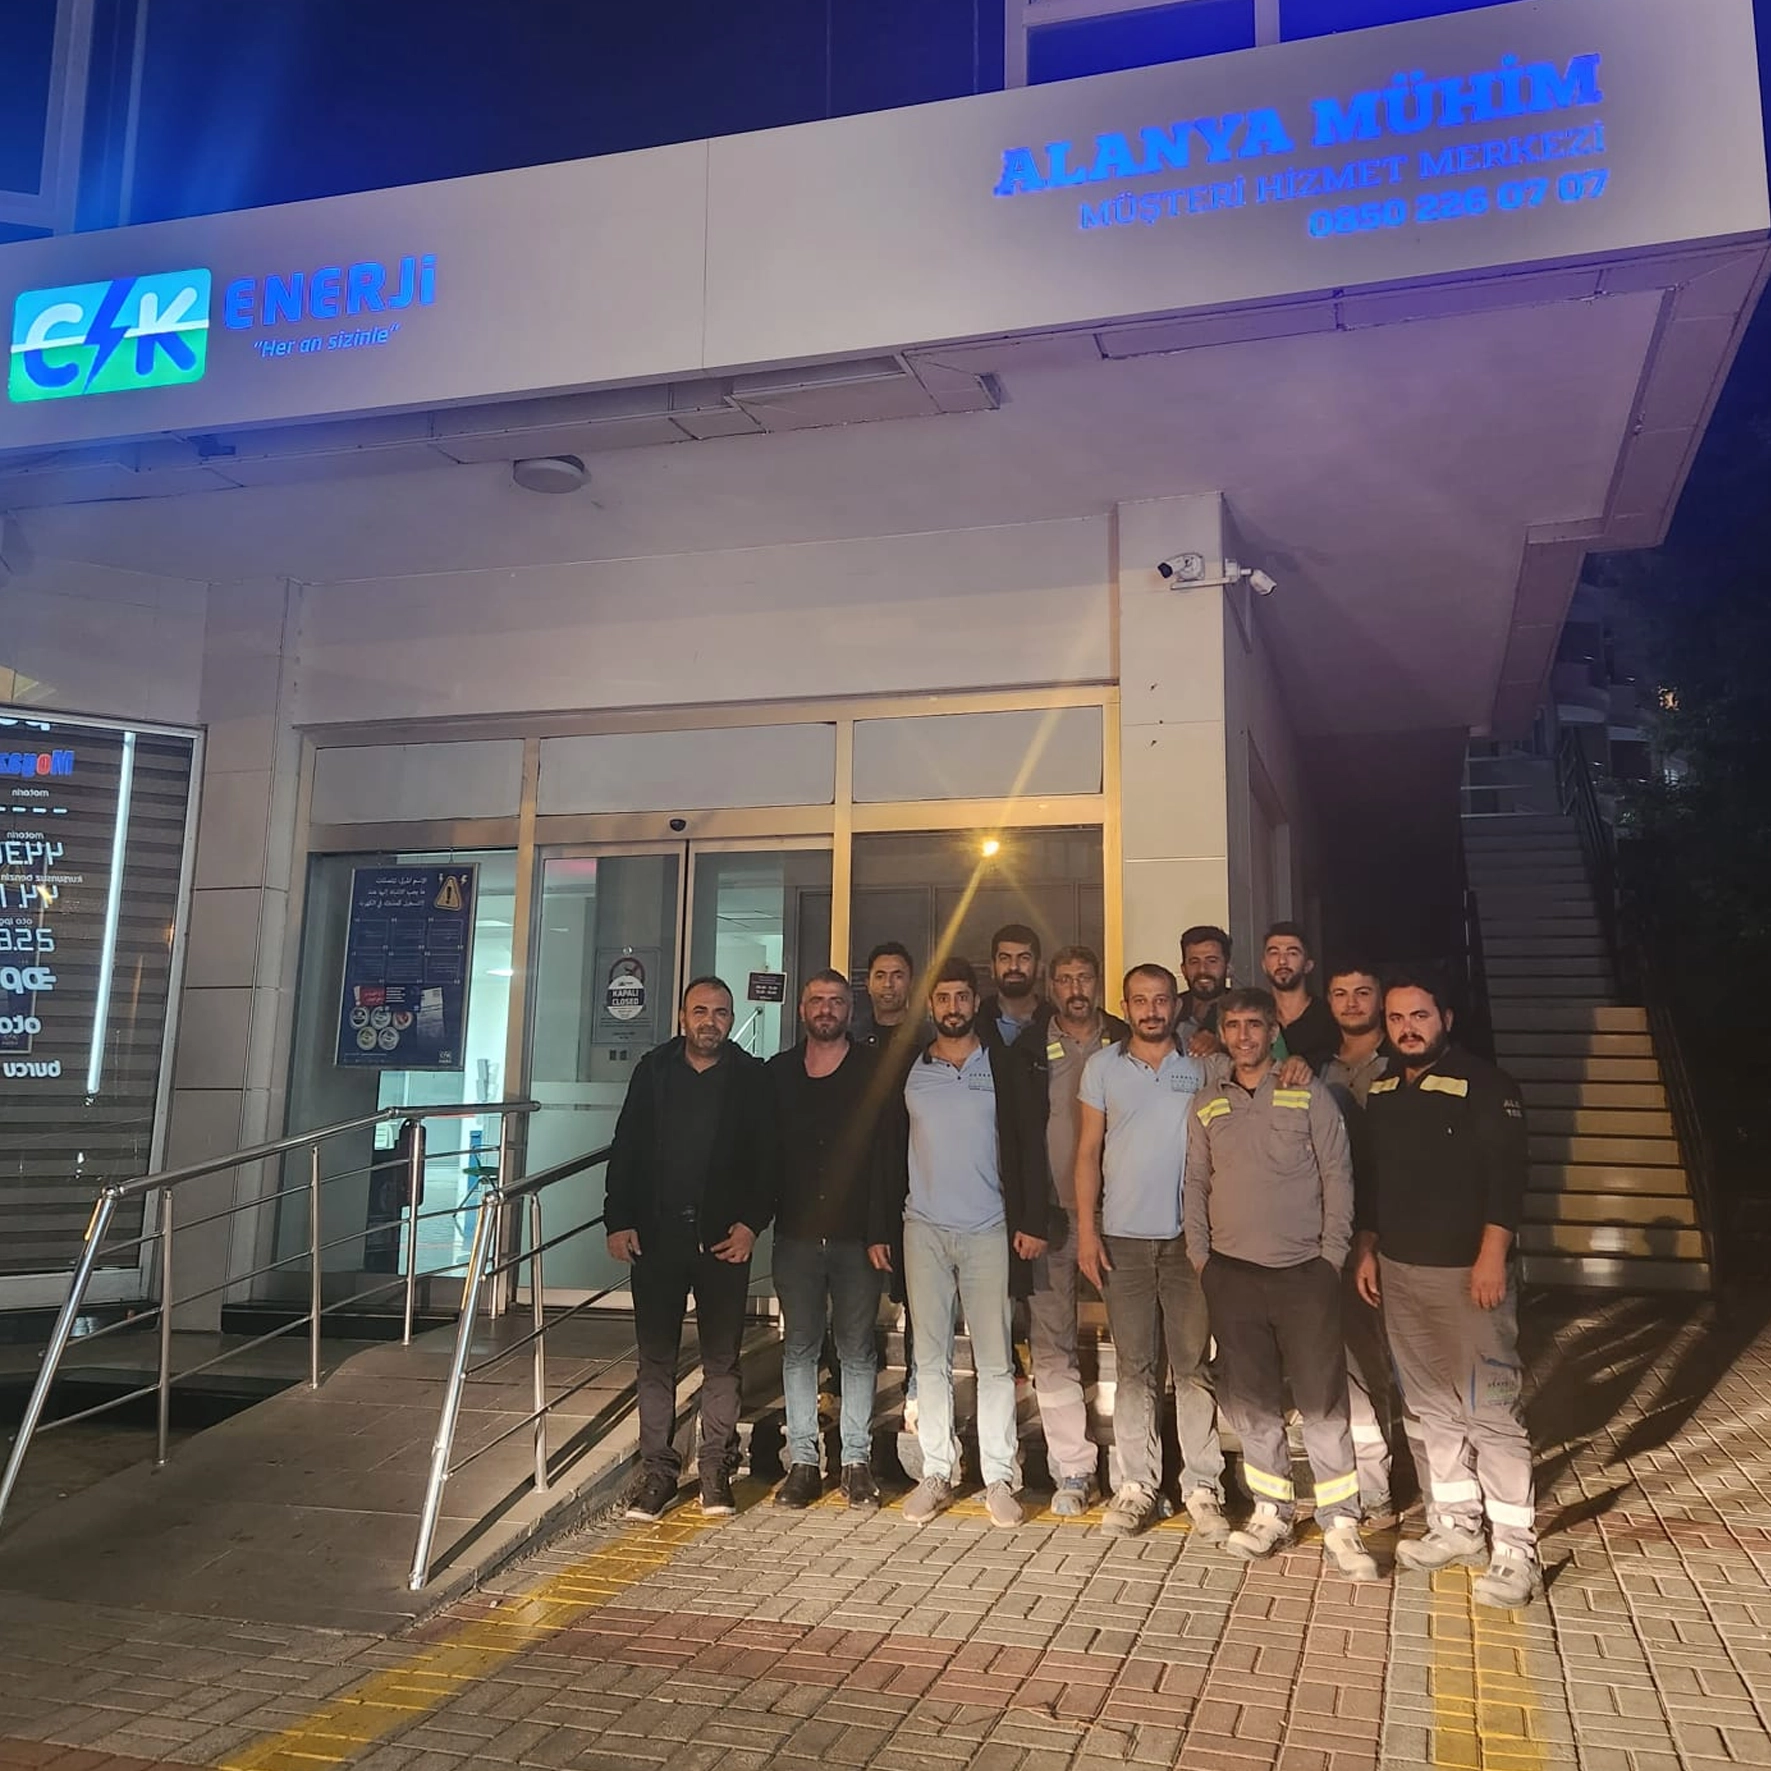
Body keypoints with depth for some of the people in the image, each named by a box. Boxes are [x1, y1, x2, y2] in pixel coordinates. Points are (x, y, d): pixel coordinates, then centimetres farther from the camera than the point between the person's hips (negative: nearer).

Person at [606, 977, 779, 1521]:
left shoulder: (751, 1077, 1)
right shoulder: (653, 1069, 6)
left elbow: (768, 1158, 1)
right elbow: (626, 1149, 6)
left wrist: (751, 1223, -9)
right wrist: (619, 1221, -1)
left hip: (724, 1239, -1)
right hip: (656, 1235, 1)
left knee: (721, 1358, 5)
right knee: (656, 1357, 7)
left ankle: (716, 1469, 15)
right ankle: (657, 1468, 16)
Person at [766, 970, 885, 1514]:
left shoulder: (874, 1072, -1)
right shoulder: (777, 1073, 8)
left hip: (856, 1235, -2)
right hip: (795, 1234, 2)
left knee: (857, 1350, 5)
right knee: (799, 1347, 8)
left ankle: (857, 1460, 14)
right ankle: (803, 1459, 17)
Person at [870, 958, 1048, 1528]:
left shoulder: (1004, 1069, 2)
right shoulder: (908, 1071, 8)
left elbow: (1030, 1149, 1)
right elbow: (891, 1153, 11)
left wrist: (1033, 1222, -7)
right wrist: (880, 1228, 7)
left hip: (988, 1231, -2)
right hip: (923, 1229, 2)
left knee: (994, 1361, 1)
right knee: (930, 1358, 6)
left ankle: (999, 1479, 9)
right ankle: (936, 1474, 15)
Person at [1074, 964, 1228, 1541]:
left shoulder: (1201, 1066, 3)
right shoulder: (1103, 1066, 5)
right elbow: (1088, 1151, 5)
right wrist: (1086, 1228, -2)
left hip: (1188, 1236, -1)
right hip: (1124, 1237, 1)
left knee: (1194, 1365, 2)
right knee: (1134, 1367, 6)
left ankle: (1203, 1488, 10)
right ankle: (1137, 1486, 13)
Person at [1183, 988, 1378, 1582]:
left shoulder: (1309, 1097, 0)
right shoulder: (1208, 1107, 10)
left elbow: (1337, 1178, 0)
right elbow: (1195, 1186, 13)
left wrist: (1332, 1256, -5)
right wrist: (1200, 1255, 6)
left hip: (1304, 1272, -3)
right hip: (1232, 1275, 3)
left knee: (1322, 1401, -3)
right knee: (1250, 1400, 9)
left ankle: (1340, 1525, 6)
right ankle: (1272, 1512, 21)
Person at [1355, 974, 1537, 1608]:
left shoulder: (1483, 1084, -9)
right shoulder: (1381, 1092, 10)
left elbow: (1508, 1172, -15)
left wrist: (1493, 1255, -20)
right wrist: (1367, 1250, 14)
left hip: (1468, 1271, -6)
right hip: (1399, 1271, 7)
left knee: (1490, 1409, -5)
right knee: (1432, 1406, 14)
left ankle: (1516, 1551, 3)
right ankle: (1456, 1525, 26)